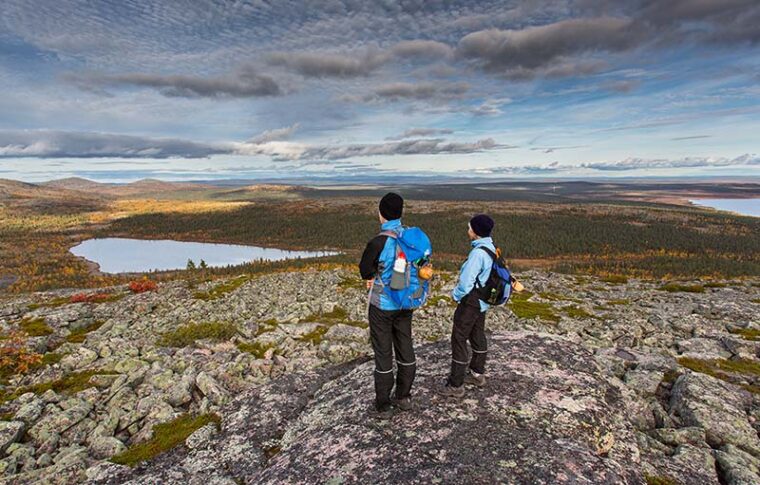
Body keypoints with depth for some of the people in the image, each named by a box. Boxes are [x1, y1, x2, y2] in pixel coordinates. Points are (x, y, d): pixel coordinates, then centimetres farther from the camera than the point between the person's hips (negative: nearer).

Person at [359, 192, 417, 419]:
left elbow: (365, 269, -10)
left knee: (383, 353, 8)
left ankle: (383, 405, 22)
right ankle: (404, 397, 34)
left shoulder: (378, 242, -24)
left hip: (382, 305, -5)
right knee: (405, 348, 18)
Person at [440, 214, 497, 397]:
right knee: (478, 335, 22)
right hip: (483, 300, 10)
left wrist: (456, 295, -7)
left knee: (459, 339, 0)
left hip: (471, 301, -9)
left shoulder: (478, 253, -26)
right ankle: (477, 374, 39)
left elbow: (466, 282, -27)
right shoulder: (491, 248, 2)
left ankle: (456, 385, 9)